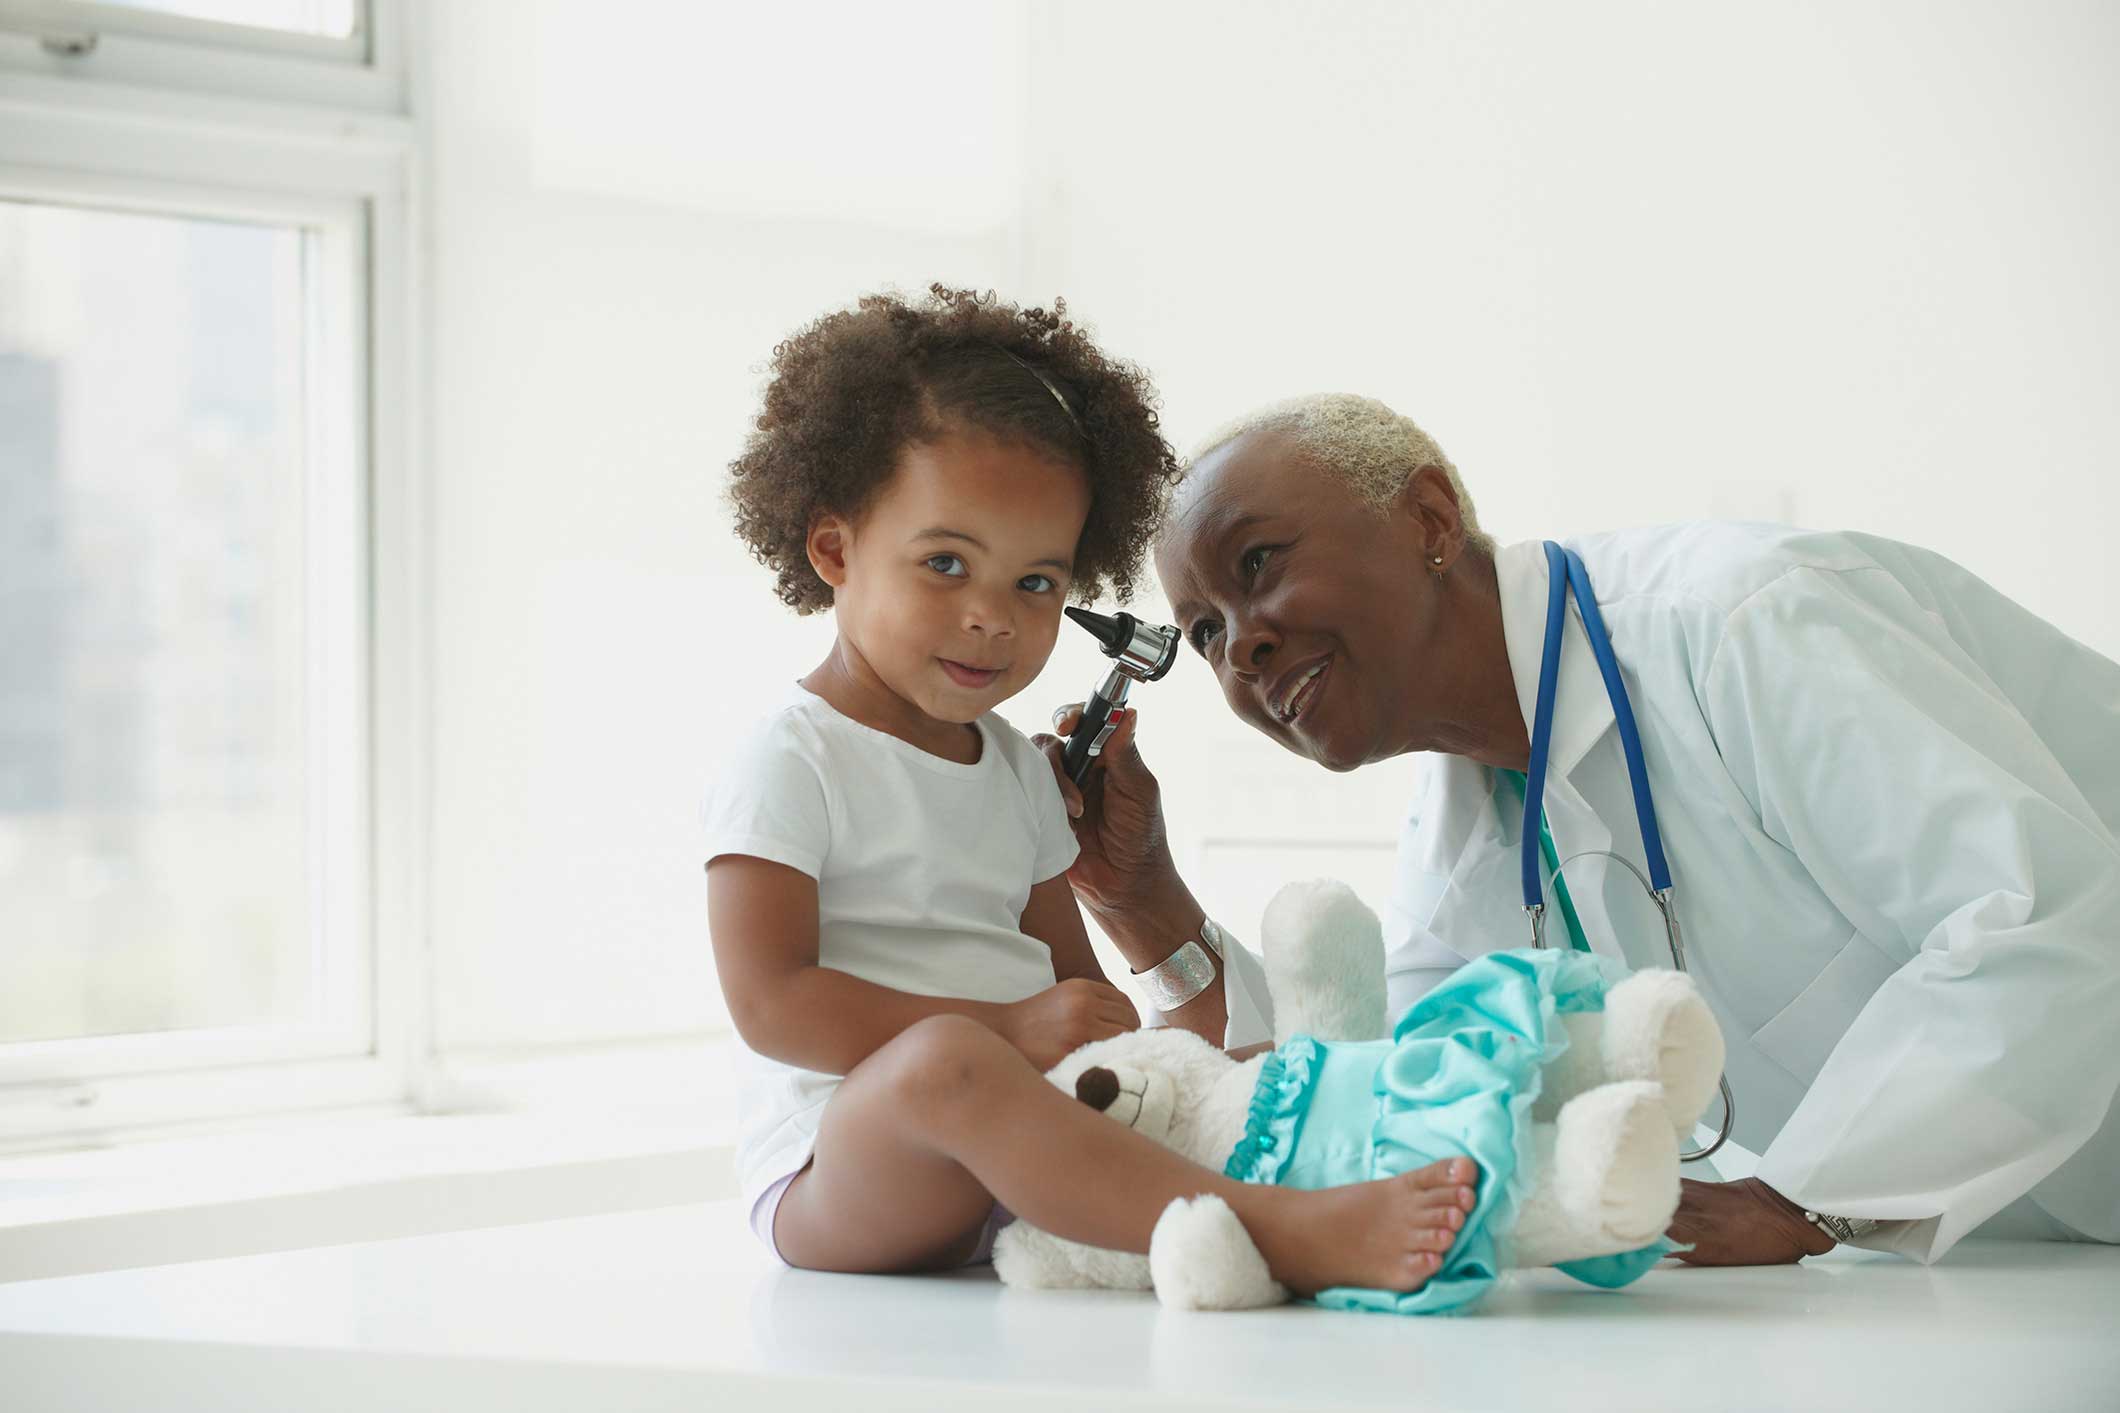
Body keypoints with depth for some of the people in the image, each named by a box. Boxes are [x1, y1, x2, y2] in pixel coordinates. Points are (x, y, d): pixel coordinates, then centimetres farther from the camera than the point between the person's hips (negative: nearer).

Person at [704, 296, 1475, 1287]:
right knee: (948, 1060, -38)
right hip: (839, 1170, -8)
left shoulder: (1019, 770, 20)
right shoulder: (790, 763, -5)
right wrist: (1011, 1030, -22)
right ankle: (1279, 1232, -52)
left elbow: (1074, 979, 23)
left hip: (1021, 1157, 9)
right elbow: (770, 1001, -15)